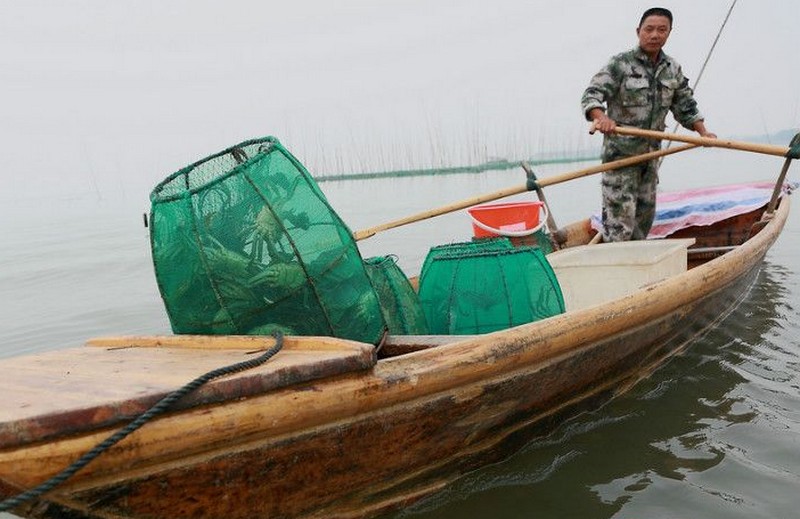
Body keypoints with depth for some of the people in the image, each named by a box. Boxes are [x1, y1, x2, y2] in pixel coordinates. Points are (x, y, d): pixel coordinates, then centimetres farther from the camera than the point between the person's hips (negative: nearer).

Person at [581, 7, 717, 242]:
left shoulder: (673, 70, 10)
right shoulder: (621, 63, -8)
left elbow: (685, 107, 18)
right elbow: (591, 94, -18)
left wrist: (702, 132, 5)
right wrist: (600, 117, -39)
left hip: (650, 152, 7)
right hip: (620, 152, -7)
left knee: (645, 211, 13)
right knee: (620, 213, -11)